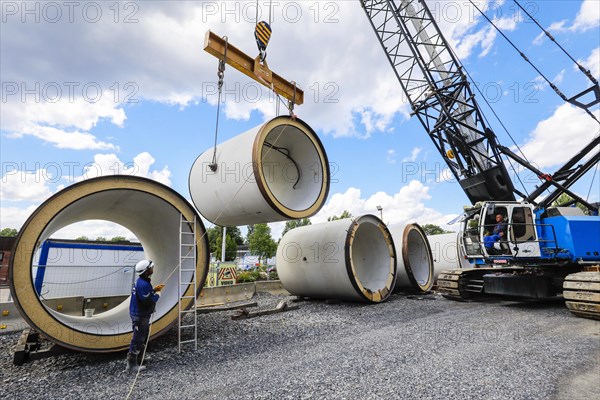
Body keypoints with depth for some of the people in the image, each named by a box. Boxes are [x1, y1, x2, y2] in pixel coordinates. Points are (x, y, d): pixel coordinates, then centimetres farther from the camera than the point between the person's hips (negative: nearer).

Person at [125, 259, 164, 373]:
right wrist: (157, 295, -13)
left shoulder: (141, 281, 7)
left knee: (144, 336, 22)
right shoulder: (144, 284, -27)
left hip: (141, 314, 11)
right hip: (140, 315, -11)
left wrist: (154, 290, 9)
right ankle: (131, 364, 7)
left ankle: (139, 357, 35)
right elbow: (148, 301, -28)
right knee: (138, 339, -2)